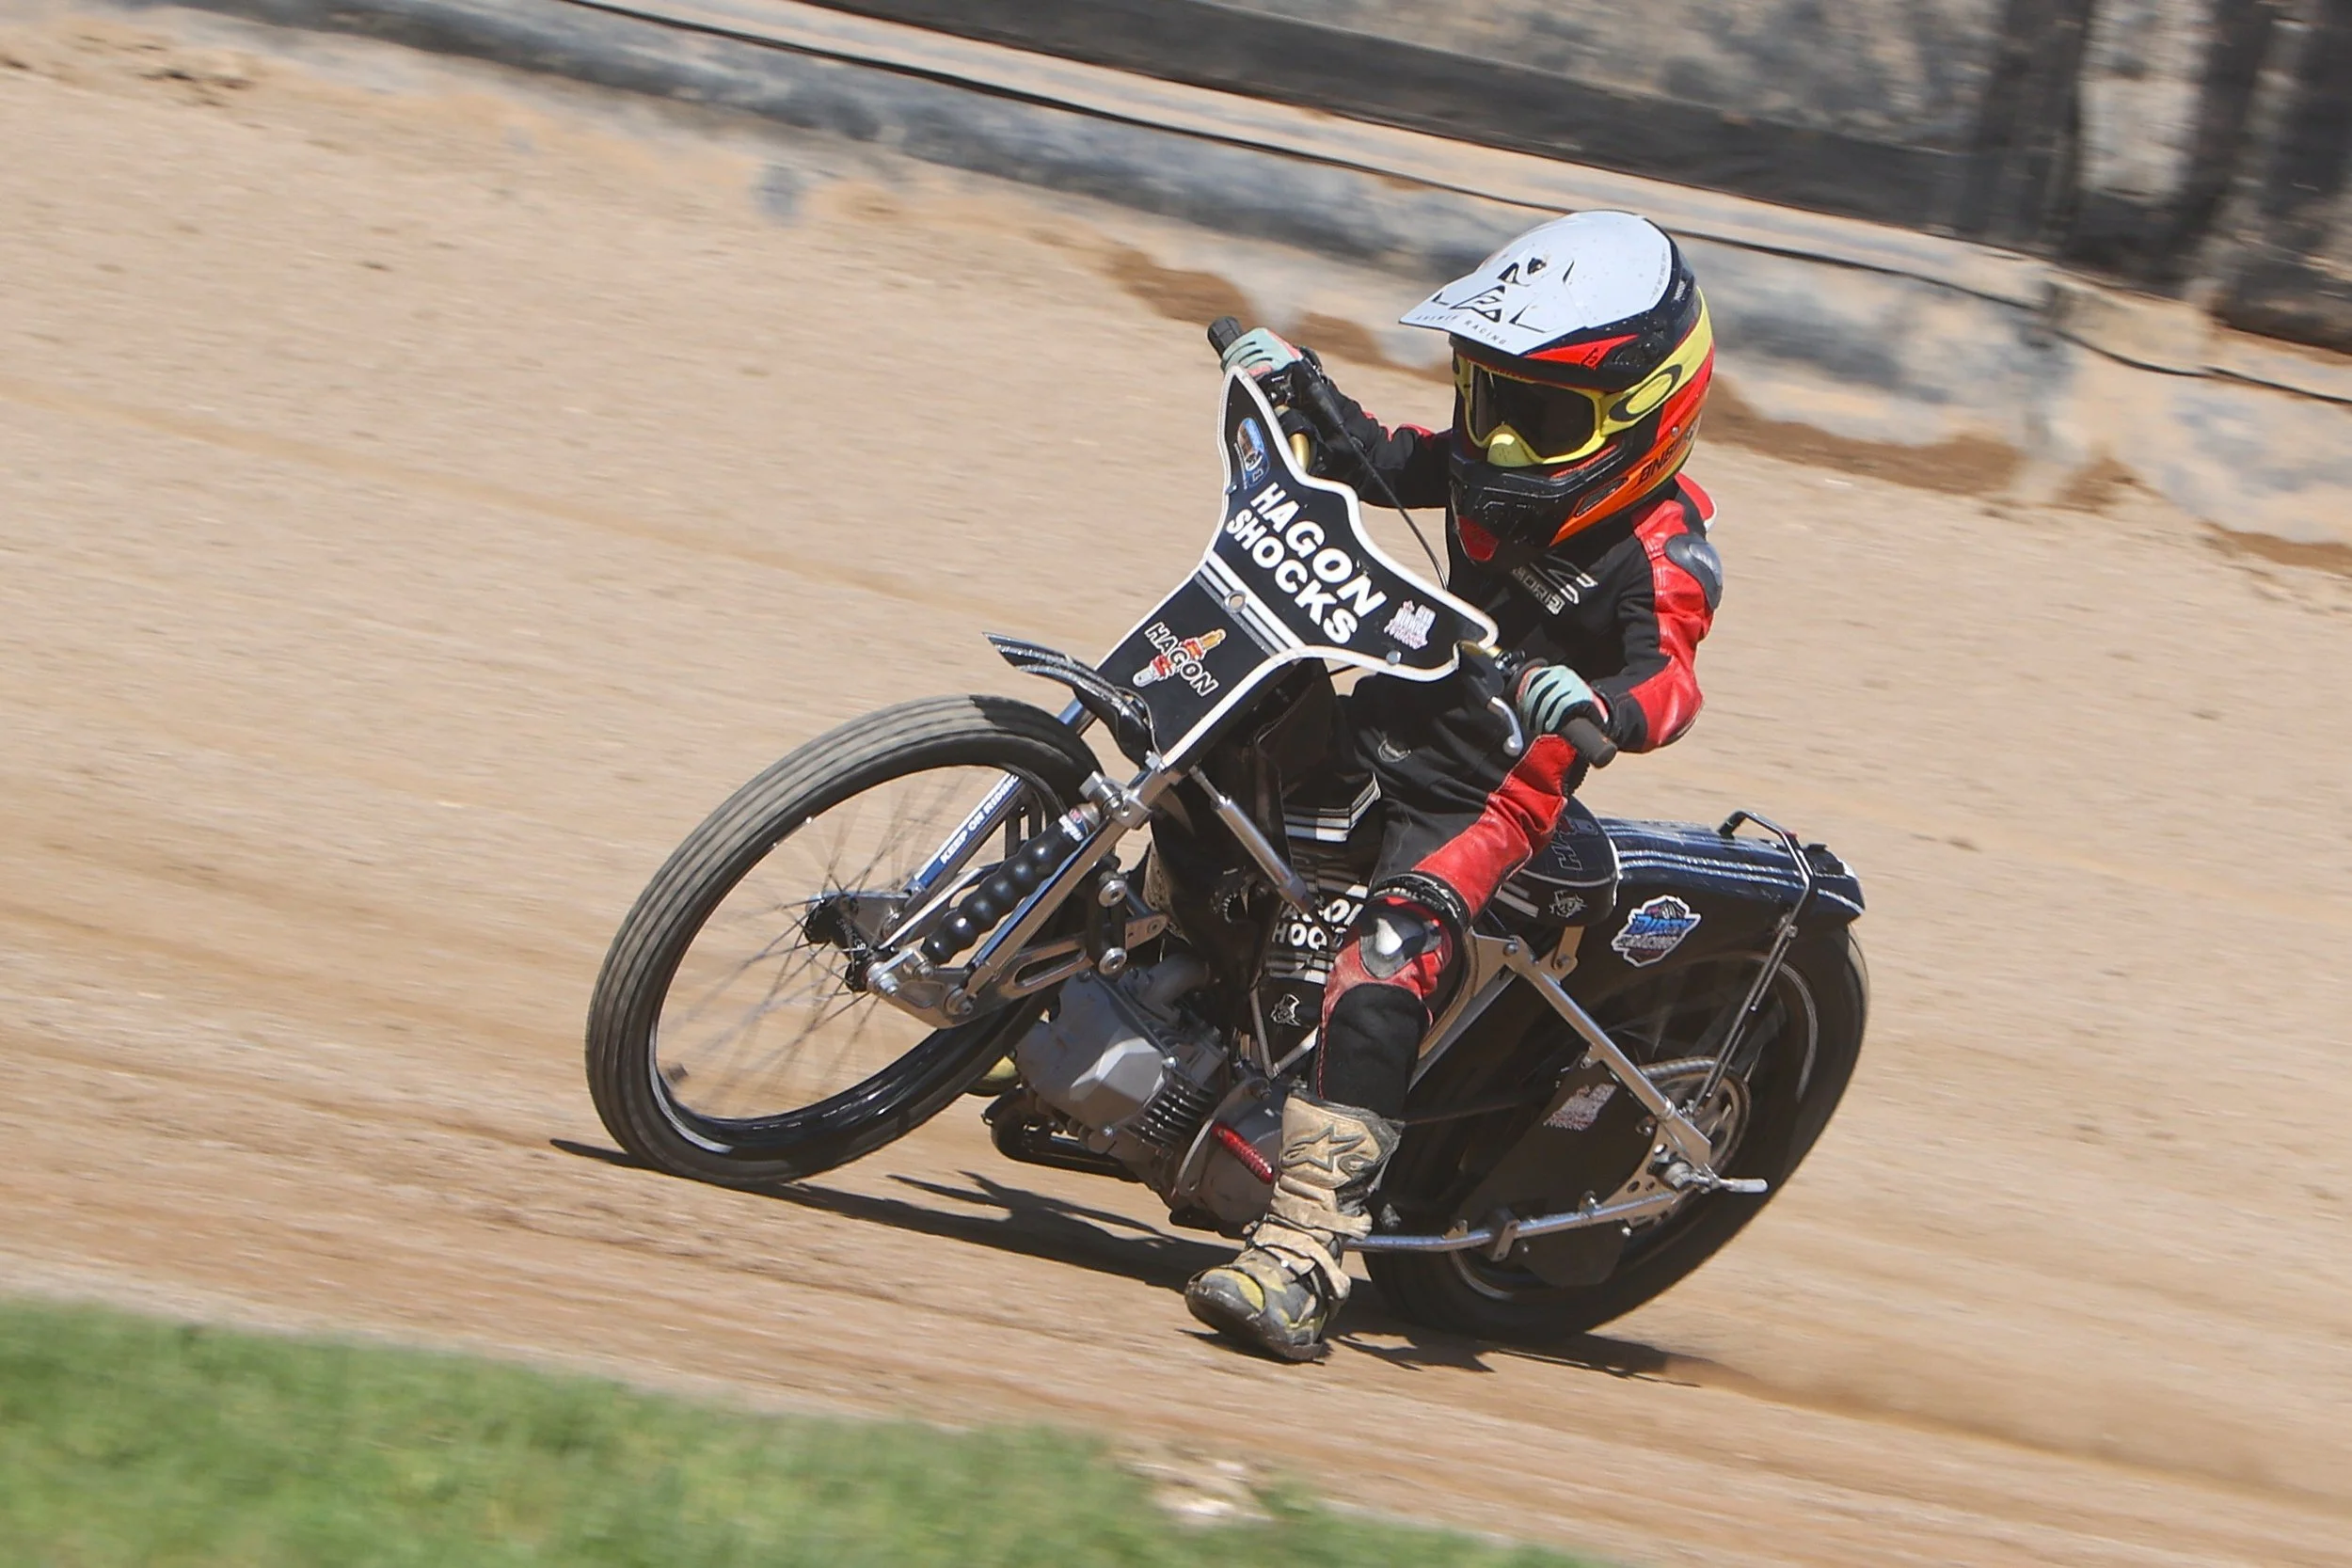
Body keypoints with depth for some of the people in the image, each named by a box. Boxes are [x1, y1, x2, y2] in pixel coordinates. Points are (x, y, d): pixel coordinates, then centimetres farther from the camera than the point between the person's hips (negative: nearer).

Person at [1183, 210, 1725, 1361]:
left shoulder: (1661, 553, -15)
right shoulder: (1494, 470, 8)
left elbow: (1666, 683, -30)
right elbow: (1375, 460, 23)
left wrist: (1595, 704, -52)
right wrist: (1295, 389, 6)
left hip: (1495, 788, -9)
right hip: (1385, 723, 9)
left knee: (1388, 961, -30)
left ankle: (1303, 1257, -39)